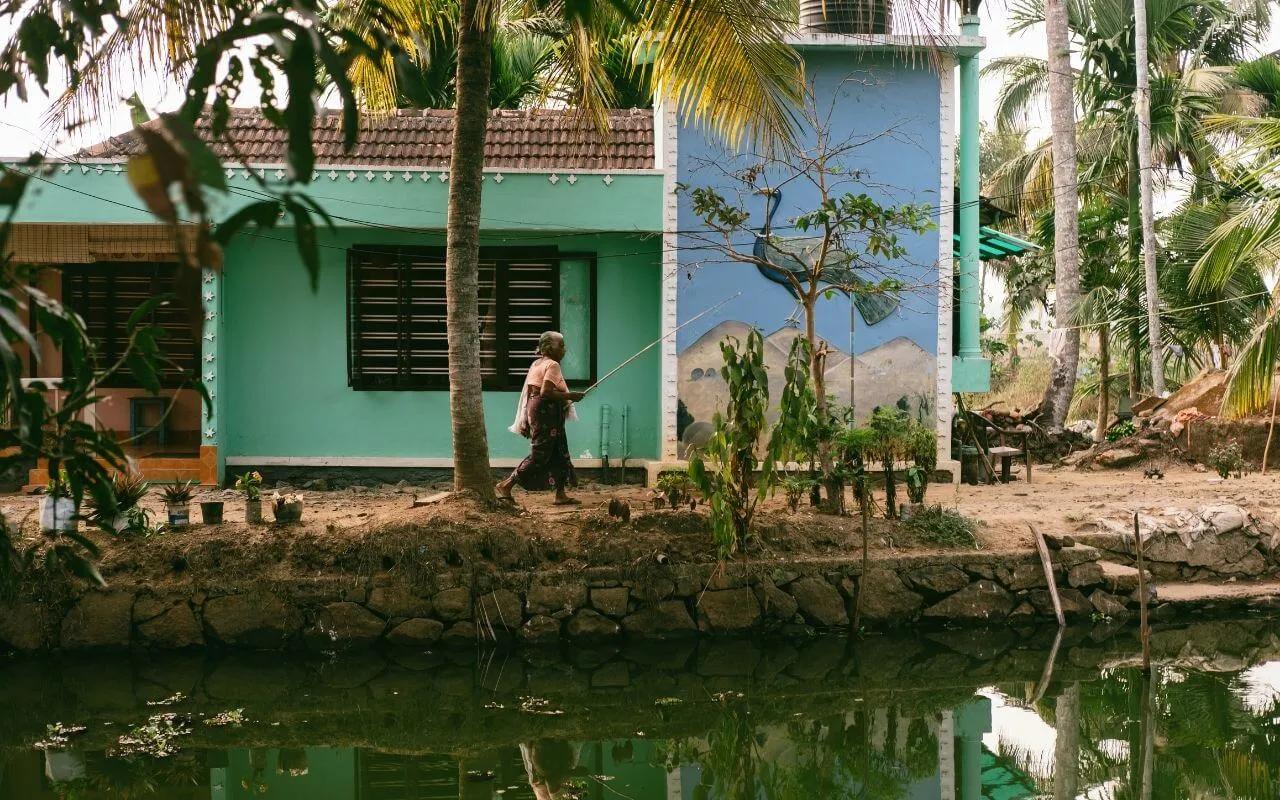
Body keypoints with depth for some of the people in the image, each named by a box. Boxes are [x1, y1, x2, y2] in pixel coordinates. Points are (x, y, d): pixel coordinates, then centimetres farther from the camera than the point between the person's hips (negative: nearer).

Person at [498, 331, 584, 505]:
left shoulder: (537, 364, 15)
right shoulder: (552, 365, -14)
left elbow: (529, 391, 15)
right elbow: (545, 392, -25)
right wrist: (569, 396, -18)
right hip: (546, 414, -10)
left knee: (559, 454, 12)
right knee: (540, 455, -6)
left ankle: (561, 494, 12)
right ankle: (506, 485, -4)